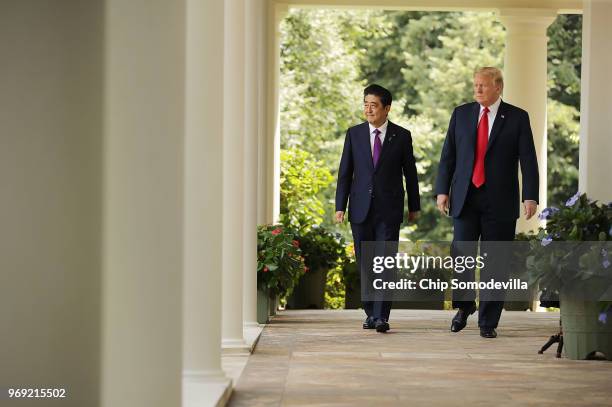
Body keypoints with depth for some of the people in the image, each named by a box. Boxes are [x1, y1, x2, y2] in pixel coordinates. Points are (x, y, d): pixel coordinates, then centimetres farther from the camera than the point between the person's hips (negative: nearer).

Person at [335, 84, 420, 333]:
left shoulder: (401, 136, 2)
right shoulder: (354, 134, 6)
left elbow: (410, 172, 8)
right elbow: (345, 172, 6)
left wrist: (414, 207, 10)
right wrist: (340, 206, 1)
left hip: (389, 209, -2)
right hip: (361, 208, 2)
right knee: (365, 263, 8)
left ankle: (381, 316, -11)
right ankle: (370, 313, 18)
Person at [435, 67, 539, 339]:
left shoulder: (517, 118, 2)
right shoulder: (461, 114, 9)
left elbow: (528, 160, -2)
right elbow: (447, 155, 10)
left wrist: (530, 196, -12)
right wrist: (442, 190, 0)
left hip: (500, 202, -1)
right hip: (465, 199, 1)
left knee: (494, 263, 1)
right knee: (462, 253, -7)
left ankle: (488, 322, 10)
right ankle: (464, 305, 18)